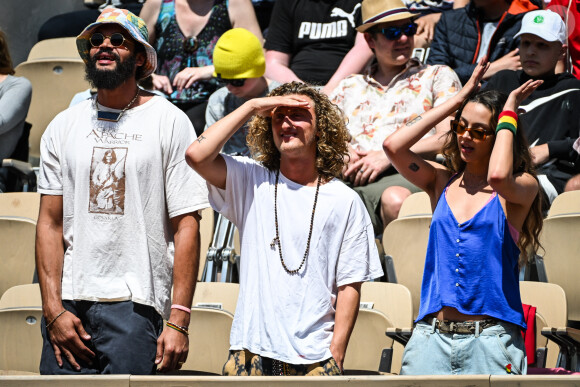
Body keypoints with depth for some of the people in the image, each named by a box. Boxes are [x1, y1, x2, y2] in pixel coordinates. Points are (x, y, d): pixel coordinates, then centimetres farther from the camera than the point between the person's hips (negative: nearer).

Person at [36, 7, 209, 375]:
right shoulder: (63, 127, 13)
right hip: (69, 304, 3)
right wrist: (54, 309, -2)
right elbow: (50, 223, 10)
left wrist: (179, 321, -10)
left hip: (133, 306, -3)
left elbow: (186, 226, -3)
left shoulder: (169, 122, 2)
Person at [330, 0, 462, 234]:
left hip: (410, 174, -2)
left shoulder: (438, 77, 20)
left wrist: (388, 157, -6)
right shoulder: (349, 87, 30)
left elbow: (447, 139, 5)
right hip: (351, 178, 2)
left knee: (395, 198, -42)